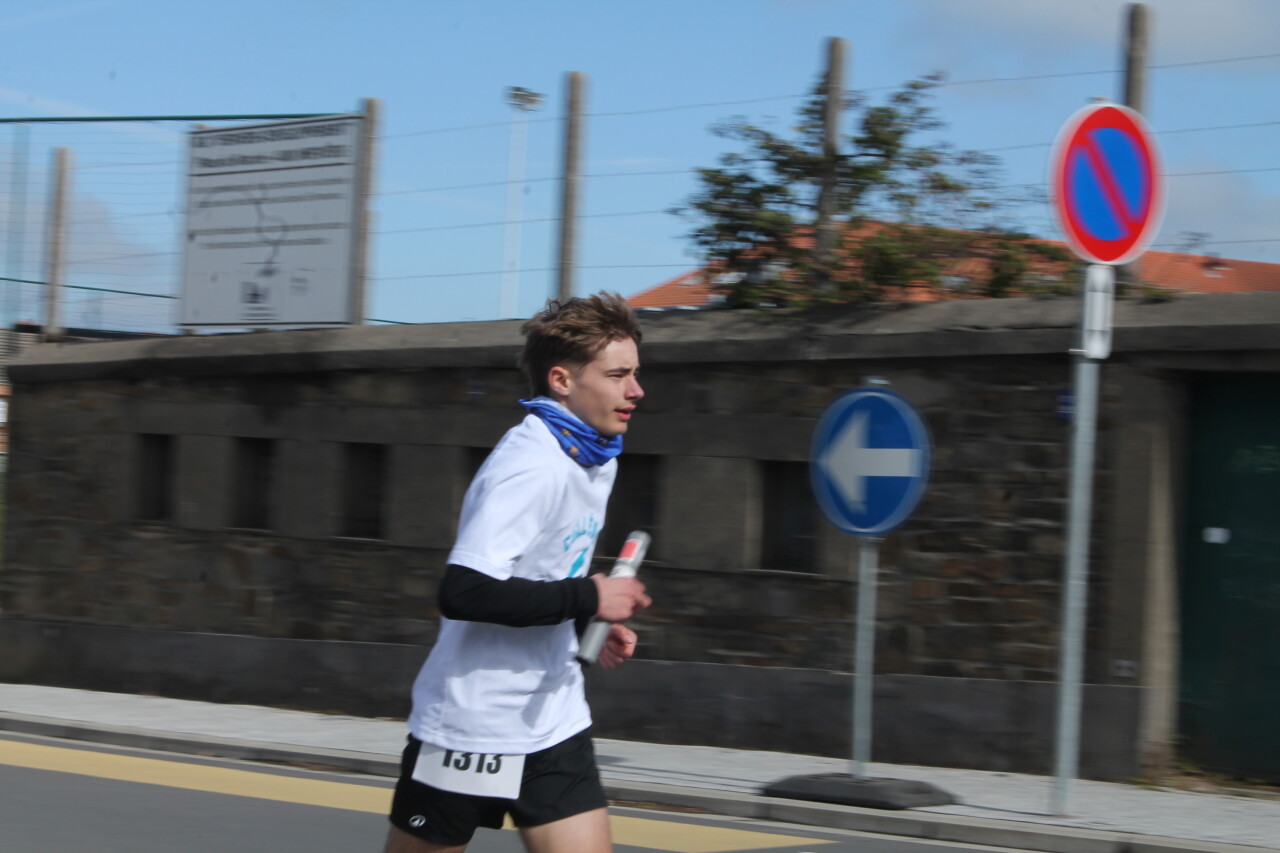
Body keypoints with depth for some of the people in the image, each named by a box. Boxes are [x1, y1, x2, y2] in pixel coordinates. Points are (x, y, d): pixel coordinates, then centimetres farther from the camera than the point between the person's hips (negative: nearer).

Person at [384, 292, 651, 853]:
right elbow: (462, 593, -31)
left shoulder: (594, 457, 9)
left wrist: (590, 628, 4)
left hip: (556, 721, 8)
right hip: (471, 724, -8)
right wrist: (589, 598, -26)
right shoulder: (531, 466, -22)